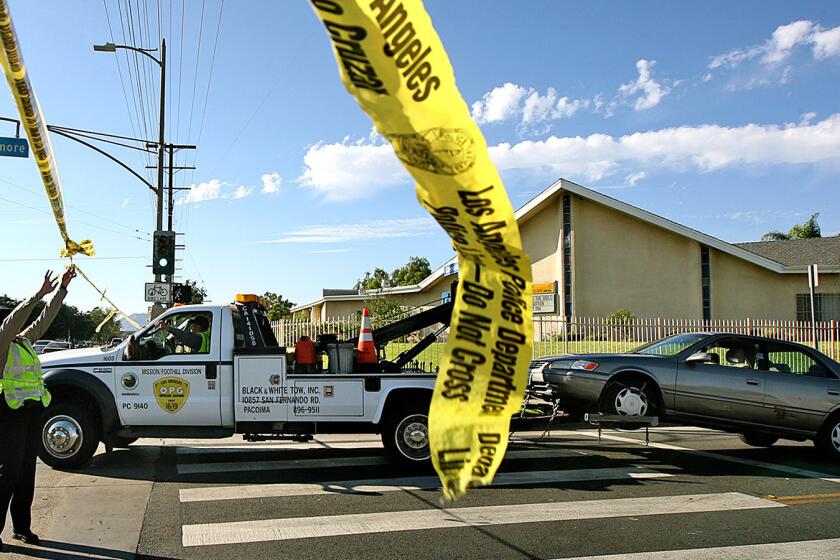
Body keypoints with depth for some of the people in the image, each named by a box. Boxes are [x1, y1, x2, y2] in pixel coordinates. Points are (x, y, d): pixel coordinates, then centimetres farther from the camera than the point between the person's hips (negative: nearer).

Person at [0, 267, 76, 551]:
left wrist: (63, 288, 14)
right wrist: (40, 294, -31)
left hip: (31, 414, 8)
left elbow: (46, 318, 16)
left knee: (26, 474, 12)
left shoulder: (24, 341, 13)